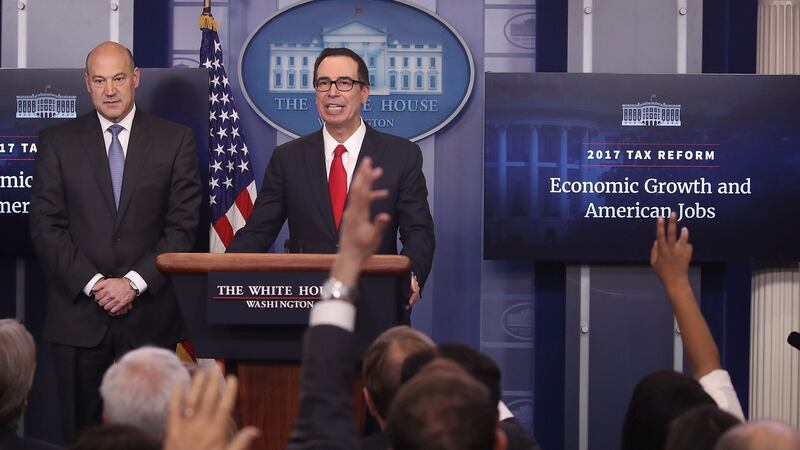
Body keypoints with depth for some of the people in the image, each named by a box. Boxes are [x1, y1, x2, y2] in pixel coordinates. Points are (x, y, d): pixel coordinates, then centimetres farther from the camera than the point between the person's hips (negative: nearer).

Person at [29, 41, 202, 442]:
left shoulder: (175, 140, 5)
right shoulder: (58, 142, 6)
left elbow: (183, 226, 0)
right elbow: (45, 226, 1)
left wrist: (134, 283, -9)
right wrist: (93, 284, -9)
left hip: (149, 314, 0)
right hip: (79, 314, 1)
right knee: (80, 433, 4)